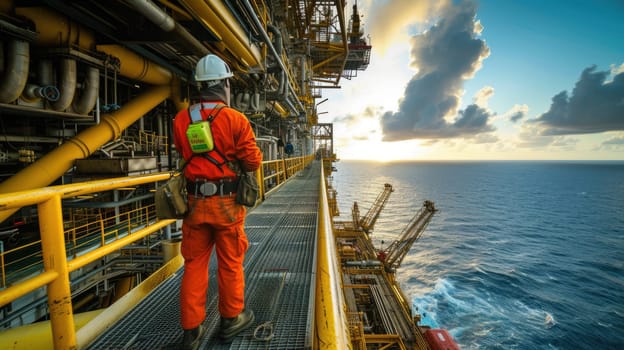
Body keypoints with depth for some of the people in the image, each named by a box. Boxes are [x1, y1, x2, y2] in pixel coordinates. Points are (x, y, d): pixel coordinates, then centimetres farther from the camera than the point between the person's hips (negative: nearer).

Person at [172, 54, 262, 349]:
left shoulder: (181, 119, 2)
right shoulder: (236, 119, -11)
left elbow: (183, 153, 12)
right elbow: (253, 162, -10)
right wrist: (253, 150, 11)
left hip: (195, 201, 4)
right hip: (226, 202, -3)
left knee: (194, 264, 15)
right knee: (230, 262, 13)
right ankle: (231, 319, 31)